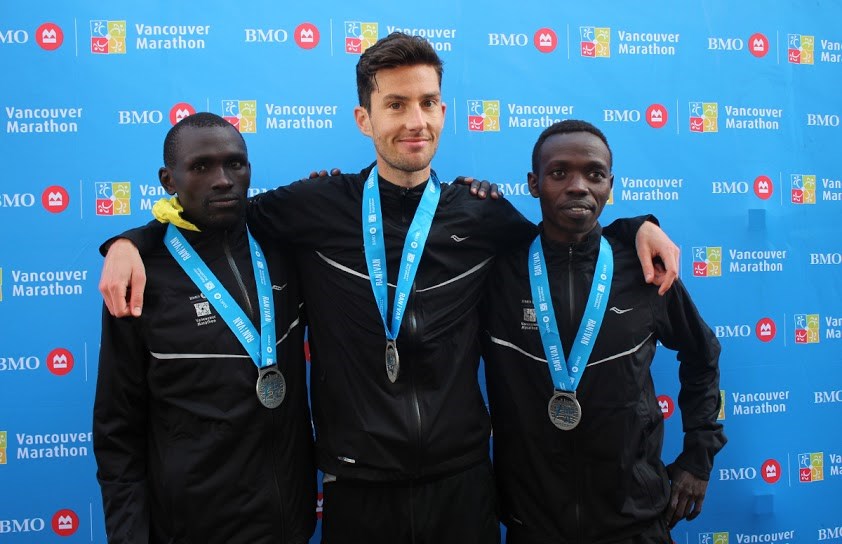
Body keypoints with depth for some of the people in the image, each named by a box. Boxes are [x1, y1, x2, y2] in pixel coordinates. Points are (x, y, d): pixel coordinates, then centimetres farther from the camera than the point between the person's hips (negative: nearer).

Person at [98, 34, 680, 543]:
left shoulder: (480, 214, 1)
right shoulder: (319, 206, -3)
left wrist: (636, 227, 3)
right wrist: (130, 241, -6)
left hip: (461, 477, 1)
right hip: (357, 482, -1)